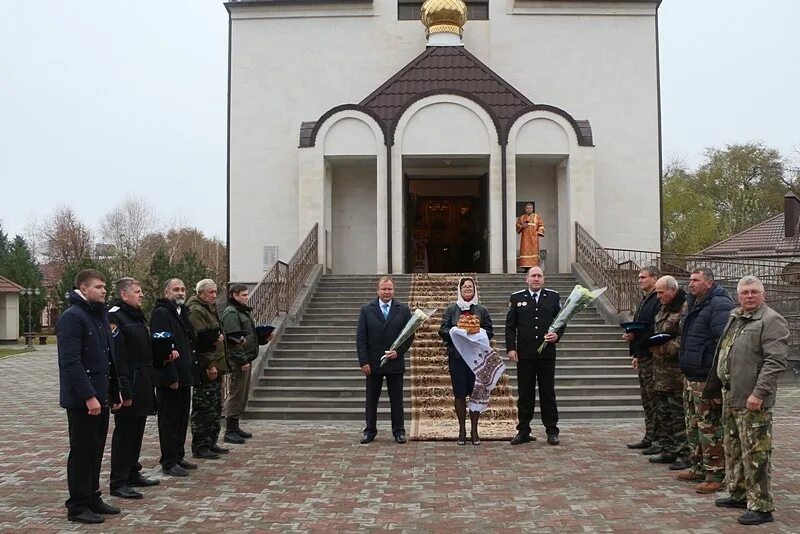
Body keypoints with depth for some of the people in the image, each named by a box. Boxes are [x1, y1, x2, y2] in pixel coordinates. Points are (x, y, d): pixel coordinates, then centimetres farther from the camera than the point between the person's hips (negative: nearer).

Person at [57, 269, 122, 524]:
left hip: (101, 396, 8)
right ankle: (77, 506, 10)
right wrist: (88, 396, -24)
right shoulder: (72, 317, -14)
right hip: (81, 400, -8)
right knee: (82, 451, 0)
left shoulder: (101, 315, 13)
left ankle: (92, 498, 26)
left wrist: (115, 391, 15)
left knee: (96, 450, 15)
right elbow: (71, 362, -21)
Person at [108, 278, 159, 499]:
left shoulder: (138, 316, 18)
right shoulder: (115, 317, -14)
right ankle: (118, 483, 3)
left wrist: (149, 385, 20)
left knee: (136, 432, 16)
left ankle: (132, 474, 27)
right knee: (124, 433, -4)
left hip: (143, 387, 9)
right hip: (129, 389, -9)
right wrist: (124, 390, -25)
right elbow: (116, 357, -21)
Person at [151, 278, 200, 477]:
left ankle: (178, 457, 26)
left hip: (184, 376, 9)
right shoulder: (161, 313, -12)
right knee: (169, 420, -1)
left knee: (182, 419, 15)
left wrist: (192, 370, 15)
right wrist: (171, 376, -21)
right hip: (170, 378, -9)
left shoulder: (183, 312, 17)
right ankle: (169, 463, 7)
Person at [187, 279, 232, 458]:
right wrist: (209, 365, -23)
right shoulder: (196, 311, -14)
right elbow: (200, 340, -22)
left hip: (215, 366, 11)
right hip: (206, 369, -11)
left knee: (215, 407, 15)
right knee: (204, 408, -5)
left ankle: (211, 443, 24)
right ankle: (200, 446, 2)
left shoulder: (210, 309, 20)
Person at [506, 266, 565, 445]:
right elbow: (510, 326, 4)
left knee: (548, 393, 6)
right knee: (525, 394, 5)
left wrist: (557, 335, -8)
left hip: (547, 354, 0)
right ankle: (523, 431, 13)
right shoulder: (517, 298, 6)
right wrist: (511, 348, -5)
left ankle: (552, 431, 14)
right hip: (524, 354, 0)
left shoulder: (553, 297, 7)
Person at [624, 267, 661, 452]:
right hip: (643, 356, 10)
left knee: (654, 398, -6)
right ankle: (649, 438, 21)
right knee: (646, 399, 14)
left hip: (653, 356, -10)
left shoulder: (659, 301, -14)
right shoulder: (645, 301, 19)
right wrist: (635, 354, 22)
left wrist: (634, 336, -19)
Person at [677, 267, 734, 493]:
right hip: (691, 376, 10)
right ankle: (699, 468, 29)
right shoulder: (694, 304, 16)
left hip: (707, 379, -10)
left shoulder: (719, 304, -16)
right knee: (692, 426, 18)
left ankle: (715, 475, 5)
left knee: (709, 428, -4)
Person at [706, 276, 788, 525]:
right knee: (733, 450, 19)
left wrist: (758, 393, -24)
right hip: (730, 397, 9)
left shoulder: (771, 321, -11)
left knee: (755, 454, -4)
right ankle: (738, 494, 32)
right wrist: (716, 386, 21)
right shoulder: (735, 318, 15)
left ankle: (760, 507, 4)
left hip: (752, 401, -9)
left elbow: (775, 361, -19)